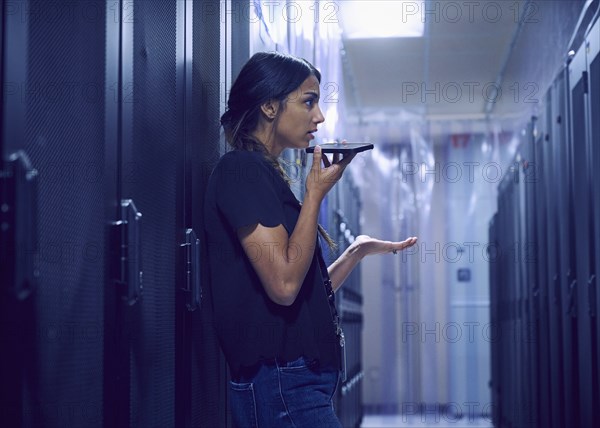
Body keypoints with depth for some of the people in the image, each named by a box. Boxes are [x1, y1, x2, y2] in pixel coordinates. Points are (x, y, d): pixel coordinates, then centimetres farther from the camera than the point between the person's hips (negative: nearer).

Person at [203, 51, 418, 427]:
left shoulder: (267, 174, 17)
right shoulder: (242, 170, -9)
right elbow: (284, 284, -20)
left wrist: (358, 251, 13)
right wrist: (317, 193, -11)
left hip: (299, 380, 9)